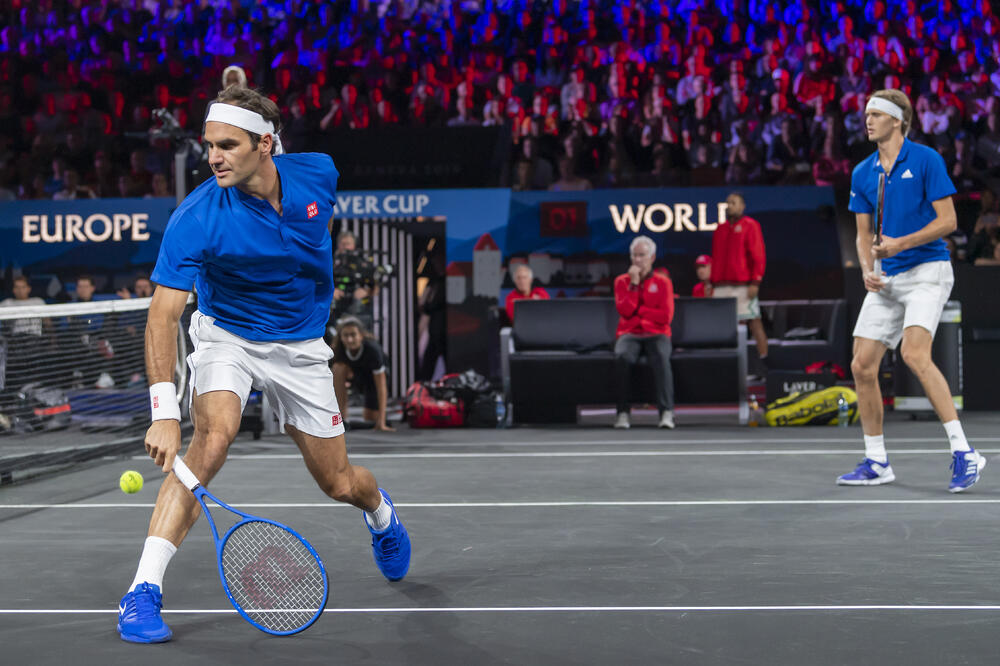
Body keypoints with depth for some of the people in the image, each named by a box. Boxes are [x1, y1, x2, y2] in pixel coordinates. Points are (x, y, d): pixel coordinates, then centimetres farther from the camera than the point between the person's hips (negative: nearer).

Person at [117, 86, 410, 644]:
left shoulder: (318, 173, -17)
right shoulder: (194, 221, -28)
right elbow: (164, 315, -32)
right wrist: (165, 412, -43)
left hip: (302, 344, 3)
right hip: (226, 336, -3)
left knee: (340, 484, 9)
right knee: (213, 436, -31)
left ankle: (382, 513, 48)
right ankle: (144, 589, -29)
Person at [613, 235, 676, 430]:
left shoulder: (663, 282, 8)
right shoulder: (622, 281, 11)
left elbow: (666, 316, -3)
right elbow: (625, 311, -6)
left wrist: (637, 310, -2)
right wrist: (633, 284, -11)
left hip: (656, 334, -1)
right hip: (629, 334, 1)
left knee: (661, 358, -35)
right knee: (622, 356, -35)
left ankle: (666, 412, -42)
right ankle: (622, 412, -32)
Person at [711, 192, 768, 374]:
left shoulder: (750, 226, 1)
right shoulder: (720, 229, 20)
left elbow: (758, 256, -5)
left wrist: (755, 282, -13)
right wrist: (713, 283, 15)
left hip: (743, 284, -6)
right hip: (722, 286, 6)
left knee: (754, 321, -6)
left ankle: (764, 361, -5)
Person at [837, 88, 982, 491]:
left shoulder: (926, 160, -7)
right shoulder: (862, 174, 10)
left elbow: (948, 221, -10)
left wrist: (900, 244, -20)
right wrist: (868, 270, -4)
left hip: (927, 271, -7)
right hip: (887, 280, 7)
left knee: (915, 354, -26)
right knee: (862, 366, 1)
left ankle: (963, 453, -21)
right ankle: (876, 463, 14)